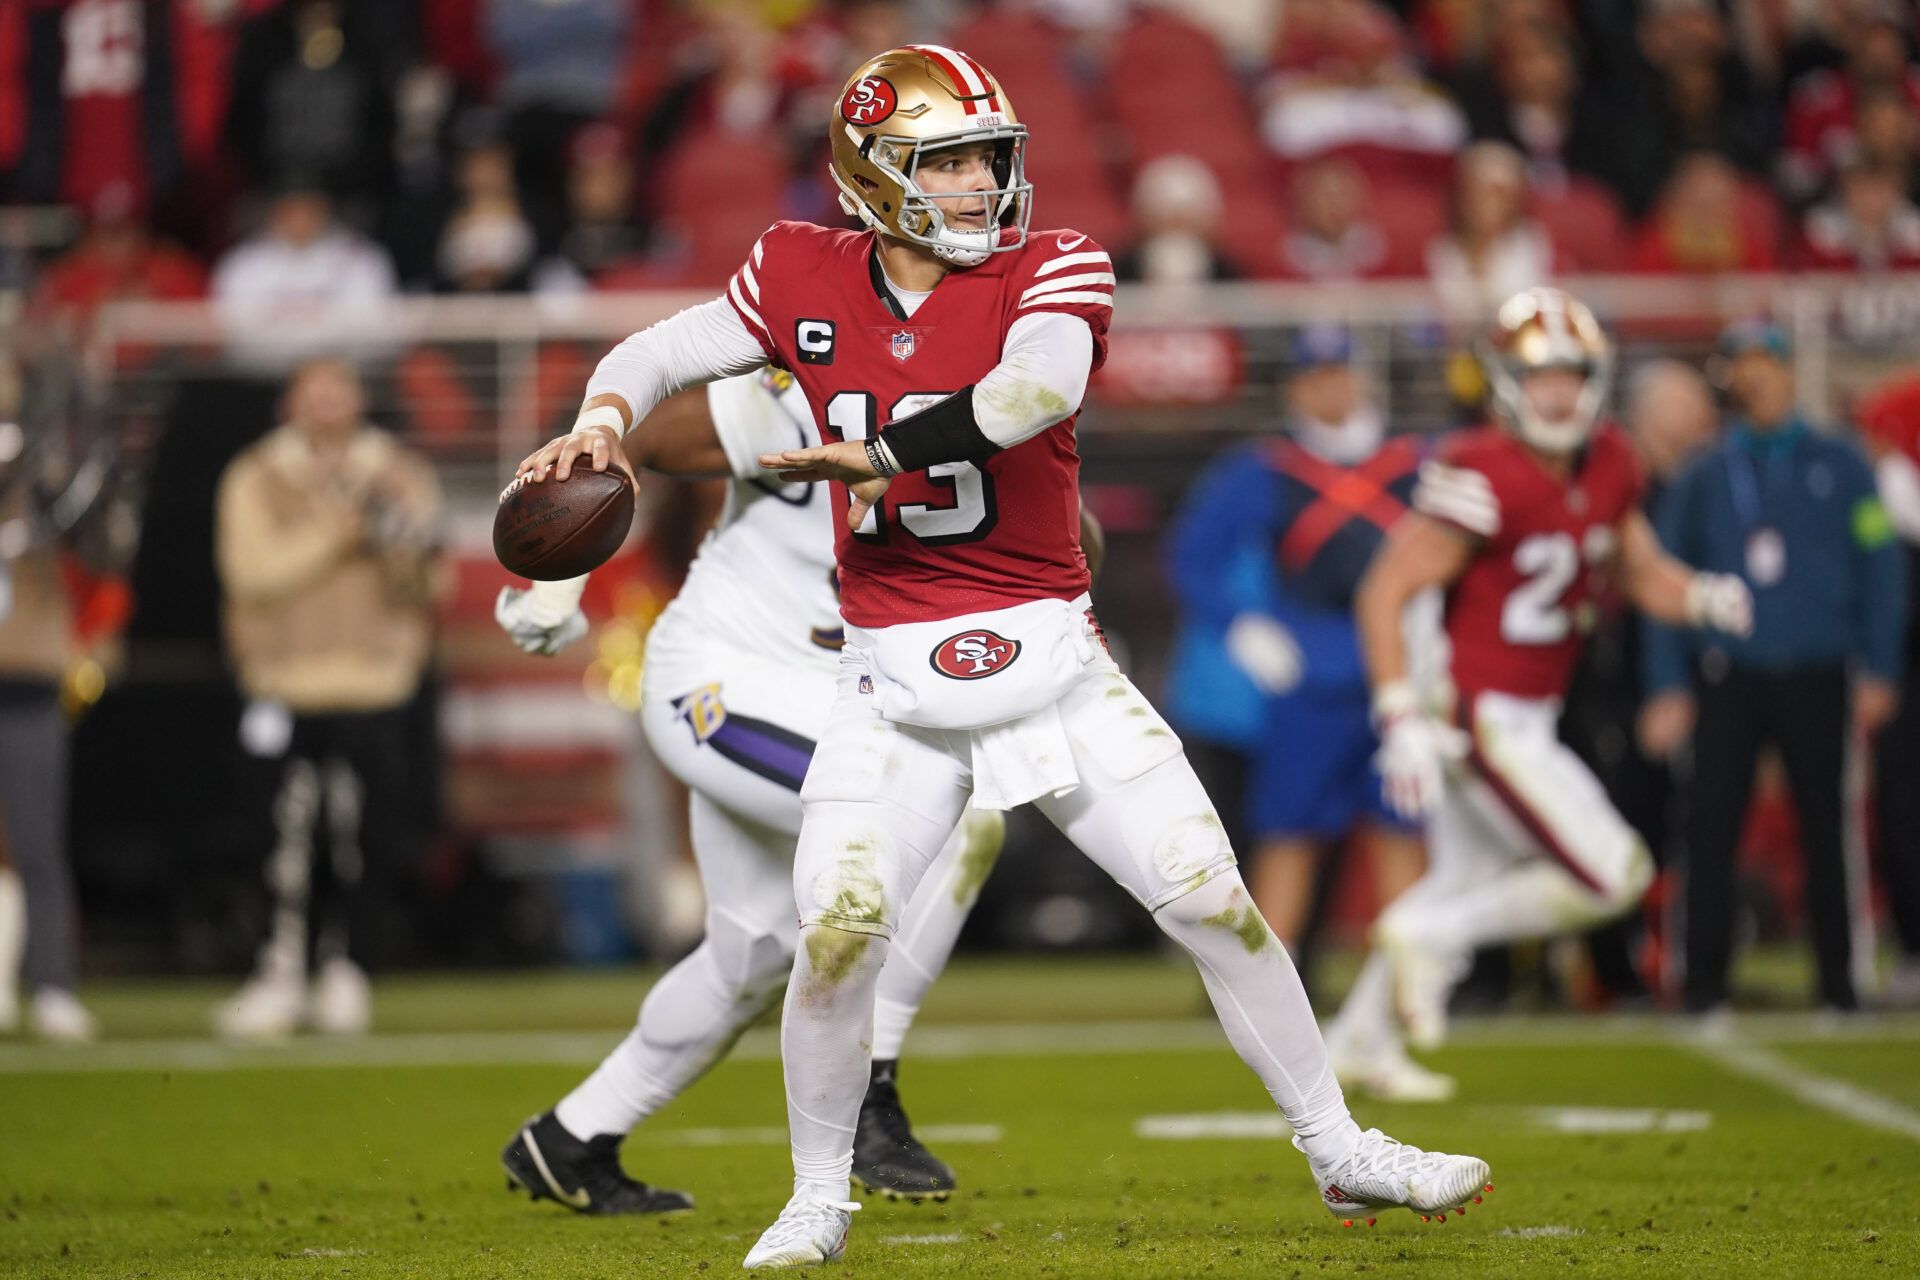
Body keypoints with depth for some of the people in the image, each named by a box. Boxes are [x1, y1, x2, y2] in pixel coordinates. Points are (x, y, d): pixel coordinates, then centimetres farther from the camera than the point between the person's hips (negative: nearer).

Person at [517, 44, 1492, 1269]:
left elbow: (1042, 385, -29)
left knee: (1215, 902, -2)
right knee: (839, 929, -15)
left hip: (1049, 657, -1)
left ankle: (1342, 1151, 15)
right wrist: (605, 416, -12)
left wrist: (882, 452, -28)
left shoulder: (1051, 270, -8)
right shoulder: (808, 279, 1)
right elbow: (660, 351, 10)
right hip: (893, 689, 1)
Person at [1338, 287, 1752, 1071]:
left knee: (1462, 886, 21)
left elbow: (1641, 572, 15)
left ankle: (1358, 1041, 33)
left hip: (1526, 719, 9)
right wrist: (1402, 718, -25)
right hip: (1478, 721, -9)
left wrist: (1704, 599, -8)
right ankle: (1425, 941, 1)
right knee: (1609, 876, -9)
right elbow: (1385, 592, -20)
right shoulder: (1483, 478, -21)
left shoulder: (1606, 465, 4)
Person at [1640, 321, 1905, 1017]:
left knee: (1825, 830, 3)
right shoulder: (1703, 478, 8)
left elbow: (1880, 570, 6)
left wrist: (1878, 672, -1)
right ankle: (1706, 982, 1)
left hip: (1815, 678, 0)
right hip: (1728, 677, 0)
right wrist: (1668, 686, -1)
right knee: (1712, 830, -5)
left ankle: (1837, 980, 10)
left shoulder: (1839, 467, 7)